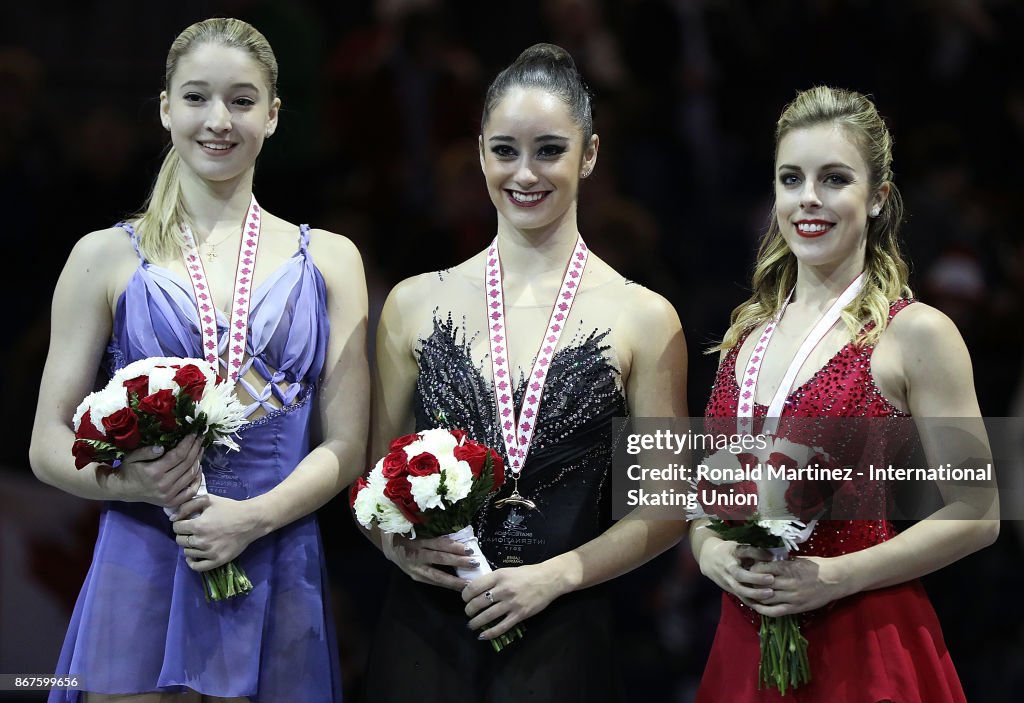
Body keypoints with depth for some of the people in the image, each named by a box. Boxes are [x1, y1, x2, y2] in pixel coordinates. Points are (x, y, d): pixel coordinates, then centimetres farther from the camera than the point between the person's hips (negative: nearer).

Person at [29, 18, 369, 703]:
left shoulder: (328, 260, 9)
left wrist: (253, 517, -13)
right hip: (141, 576, -1)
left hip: (276, 583, 1)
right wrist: (130, 479, -18)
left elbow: (346, 446, 5)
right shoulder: (106, 257, 5)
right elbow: (50, 445, 3)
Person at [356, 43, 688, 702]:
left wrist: (555, 575, -12)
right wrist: (397, 542, -9)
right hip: (422, 637, 2)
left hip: (563, 641, -2)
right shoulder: (417, 304, 4)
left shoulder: (643, 319, -2)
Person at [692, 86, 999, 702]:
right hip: (745, 646, 5)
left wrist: (837, 576, -16)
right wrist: (709, 549, -4)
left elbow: (976, 514, -9)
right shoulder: (750, 328, 9)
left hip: (865, 649, -5)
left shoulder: (916, 332, -7)